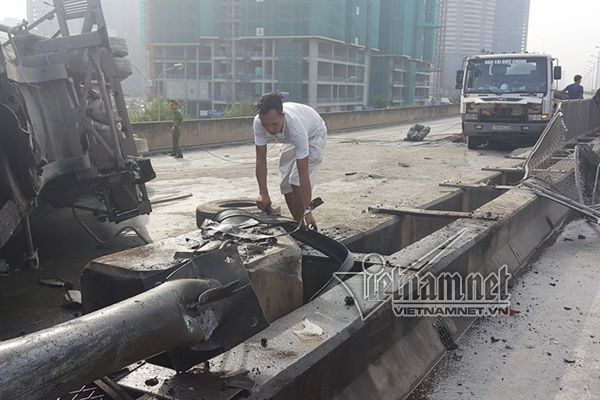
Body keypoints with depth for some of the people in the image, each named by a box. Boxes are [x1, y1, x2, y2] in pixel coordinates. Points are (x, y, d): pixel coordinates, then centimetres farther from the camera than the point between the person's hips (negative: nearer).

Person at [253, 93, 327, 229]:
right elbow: (261, 159, -25)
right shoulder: (258, 122, -32)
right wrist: (263, 193, -33)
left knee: (297, 182, -20)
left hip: (313, 134, -6)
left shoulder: (295, 126, -45)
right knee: (285, 184, 2)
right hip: (290, 140, 6)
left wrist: (307, 212, -44)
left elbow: (303, 173, -43)